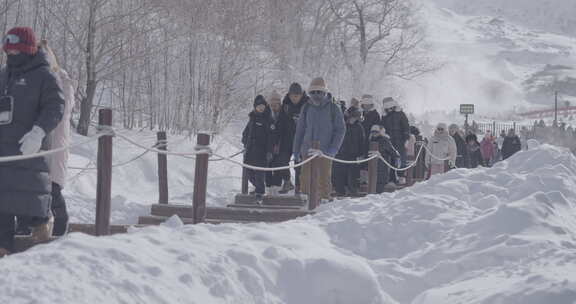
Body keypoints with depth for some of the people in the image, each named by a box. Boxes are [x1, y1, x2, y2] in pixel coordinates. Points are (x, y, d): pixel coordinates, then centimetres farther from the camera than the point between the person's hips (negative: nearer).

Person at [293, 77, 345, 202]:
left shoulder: (333, 109, 0)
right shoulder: (307, 108, 9)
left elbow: (340, 130, 0)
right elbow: (300, 130, 13)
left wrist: (332, 149, -10)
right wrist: (296, 151, 9)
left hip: (325, 150, -3)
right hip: (307, 150, 3)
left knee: (324, 178, 0)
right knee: (305, 178, 1)